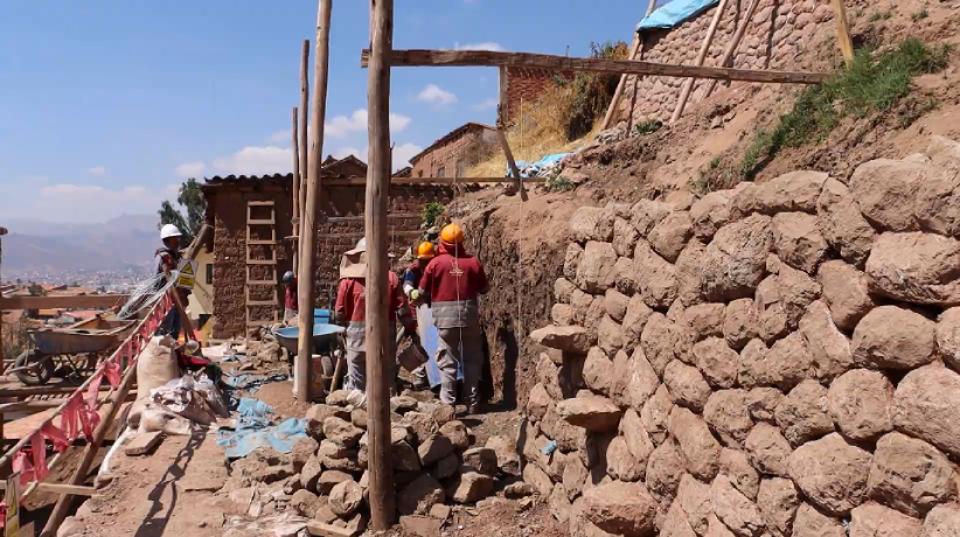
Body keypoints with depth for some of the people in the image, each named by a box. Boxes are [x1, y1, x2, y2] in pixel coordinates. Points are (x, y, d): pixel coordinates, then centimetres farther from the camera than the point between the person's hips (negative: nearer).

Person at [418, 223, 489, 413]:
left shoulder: (435, 263, -6)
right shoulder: (473, 262, -2)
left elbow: (423, 291, 2)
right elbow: (485, 289, 8)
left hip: (445, 317, -1)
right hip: (469, 316, 1)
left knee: (448, 361, 8)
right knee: (471, 360, 11)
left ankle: (448, 403, 9)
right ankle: (472, 402, 15)